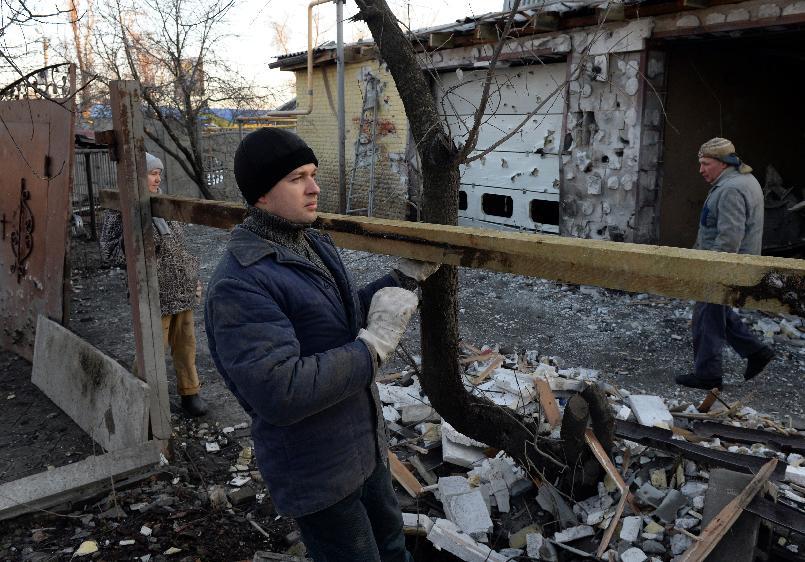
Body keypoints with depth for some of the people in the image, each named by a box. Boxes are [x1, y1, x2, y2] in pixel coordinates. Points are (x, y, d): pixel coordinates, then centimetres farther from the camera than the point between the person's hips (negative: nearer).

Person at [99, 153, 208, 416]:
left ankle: (189, 391, 26)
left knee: (185, 344, 12)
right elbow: (109, 252, -10)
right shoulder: (120, 211, -8)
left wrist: (194, 278, 19)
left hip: (183, 290, 6)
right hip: (155, 293, -6)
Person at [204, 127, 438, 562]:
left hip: (366, 448, 9)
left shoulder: (315, 244, 3)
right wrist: (376, 343, -28)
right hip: (318, 476, -8)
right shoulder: (239, 285, -27)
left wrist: (405, 277, 6)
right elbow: (281, 393, -34)